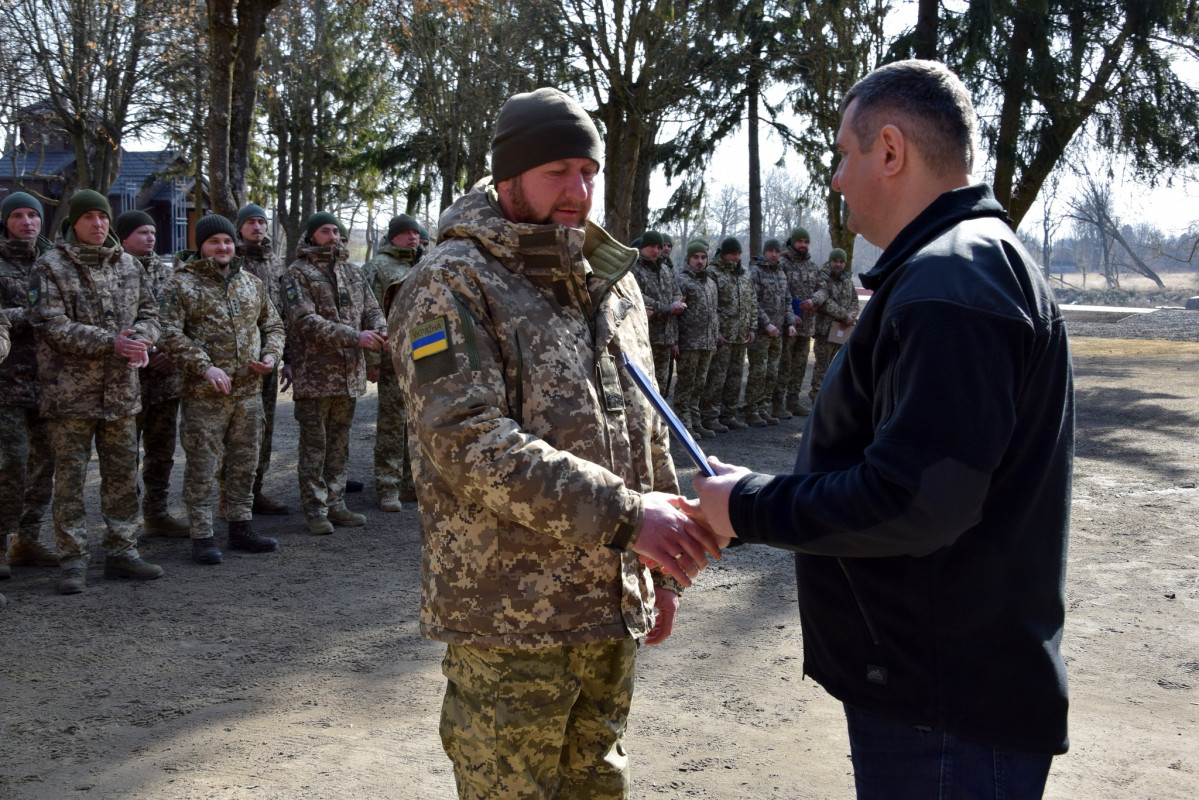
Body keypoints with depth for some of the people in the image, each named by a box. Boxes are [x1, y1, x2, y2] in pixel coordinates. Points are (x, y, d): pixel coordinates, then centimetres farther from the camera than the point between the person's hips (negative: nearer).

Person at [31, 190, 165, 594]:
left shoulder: (128, 265, 11)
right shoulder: (51, 267, -5)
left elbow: (150, 312, 14)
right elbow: (53, 326, -14)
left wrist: (139, 336, -10)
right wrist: (111, 342, -21)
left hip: (122, 392, 5)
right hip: (70, 392, -5)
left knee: (123, 475, 11)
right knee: (70, 478, 0)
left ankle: (122, 552, 22)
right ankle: (73, 563, 7)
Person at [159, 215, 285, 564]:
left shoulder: (251, 283, 13)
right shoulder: (183, 284, -4)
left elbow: (273, 325, 21)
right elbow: (171, 335, -12)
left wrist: (271, 355, 1)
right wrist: (205, 367, -19)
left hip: (249, 390, 6)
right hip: (204, 394, -5)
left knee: (244, 464, 13)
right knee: (203, 466, -2)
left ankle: (241, 528, 25)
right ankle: (202, 538, 5)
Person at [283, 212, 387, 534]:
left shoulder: (352, 272, 16)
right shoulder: (298, 272, -4)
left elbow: (371, 308, 15)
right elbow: (306, 320, -15)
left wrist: (378, 331, -10)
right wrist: (354, 337, -22)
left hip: (350, 372, 6)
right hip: (314, 374, -6)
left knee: (339, 443, 12)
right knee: (314, 444, 0)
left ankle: (335, 504, 19)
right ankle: (315, 509, 6)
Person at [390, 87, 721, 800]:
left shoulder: (613, 284, 13)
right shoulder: (452, 285, -11)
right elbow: (471, 441, -23)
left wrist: (664, 568, 16)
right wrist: (624, 515, -29)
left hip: (613, 607, 7)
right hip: (509, 618, -7)